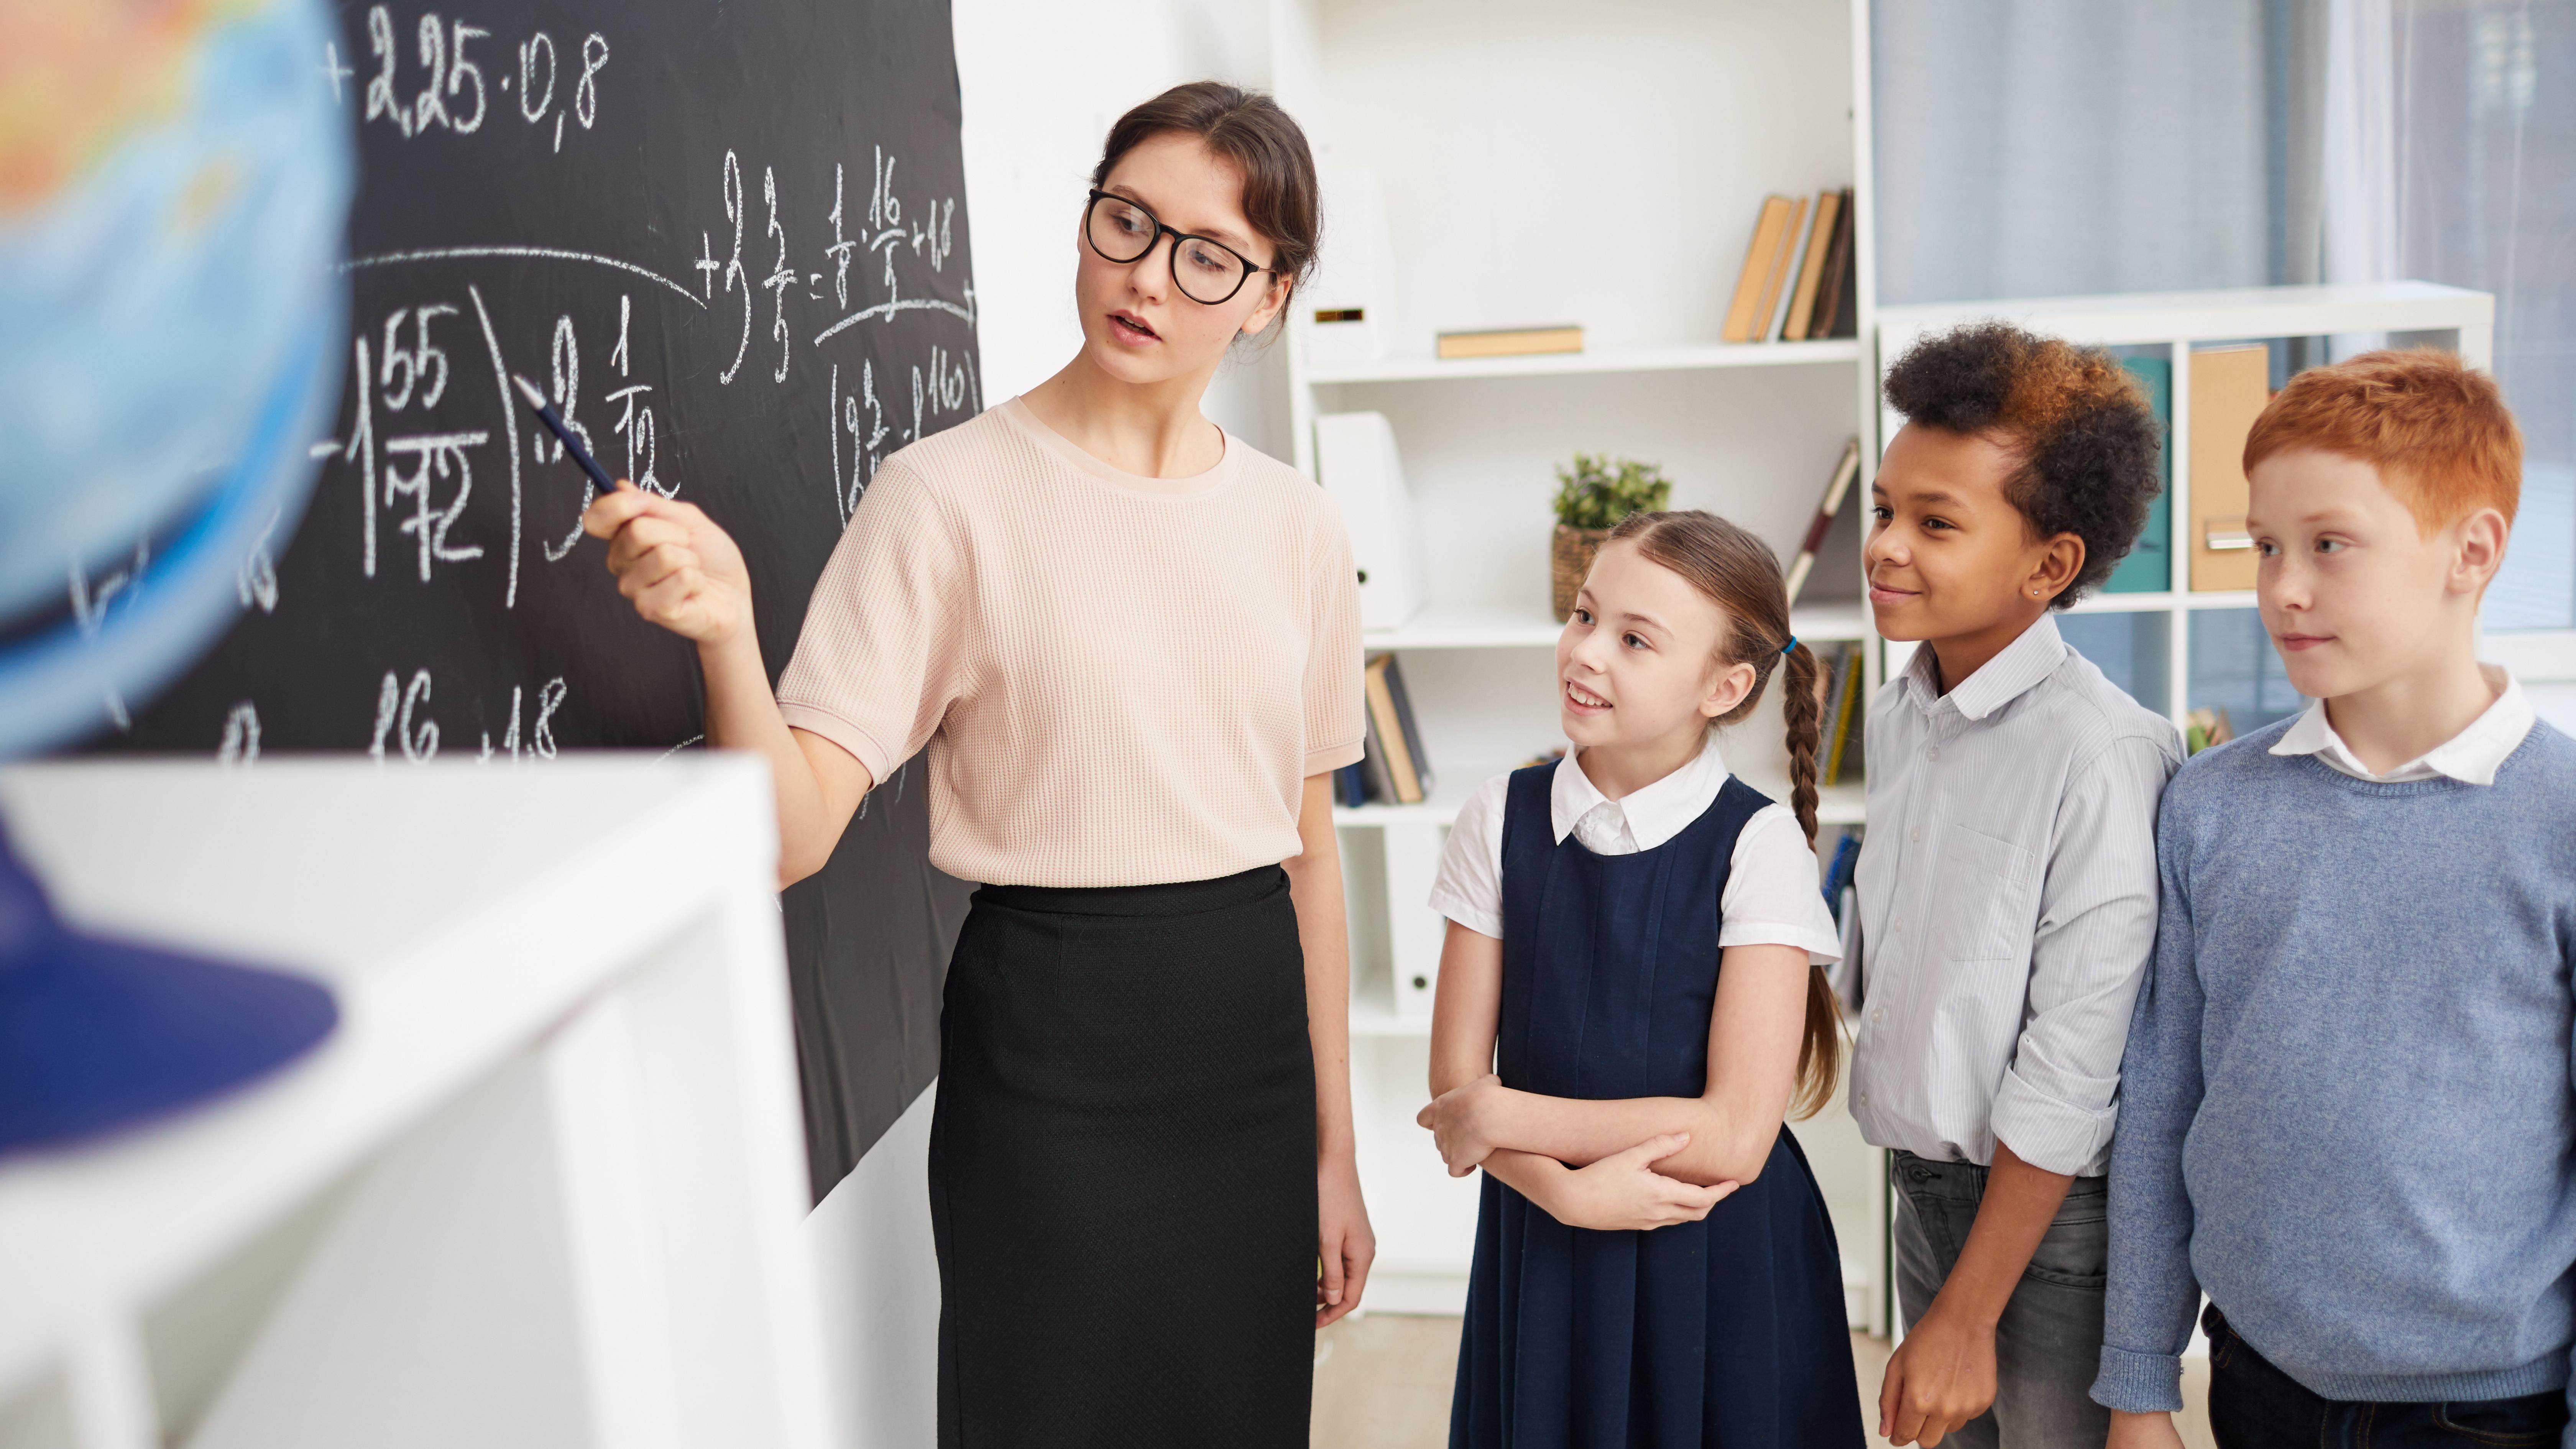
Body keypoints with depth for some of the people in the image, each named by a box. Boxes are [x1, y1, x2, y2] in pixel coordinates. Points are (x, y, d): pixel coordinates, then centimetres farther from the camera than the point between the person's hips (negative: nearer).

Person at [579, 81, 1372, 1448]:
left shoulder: (1297, 526, 4)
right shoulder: (951, 494, -9)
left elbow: (1310, 847, 9)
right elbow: (791, 833, -15)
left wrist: (1333, 1150, 10)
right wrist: (726, 633, -34)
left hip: (1256, 1052, 5)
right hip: (1048, 1064, -4)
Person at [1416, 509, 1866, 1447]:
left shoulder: (1758, 845, -14)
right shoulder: (1503, 818, -4)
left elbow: (1734, 1136, -17)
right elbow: (1455, 1087, -3)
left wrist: (1499, 1115, -13)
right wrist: (1570, 1190, -20)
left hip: (1721, 1265, -2)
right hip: (1543, 1247, 3)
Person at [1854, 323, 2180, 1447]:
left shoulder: (2100, 752, -21)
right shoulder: (1895, 717, 2)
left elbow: (2073, 1066, -20)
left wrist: (1965, 1319, -16)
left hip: (2055, 1214, -6)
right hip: (1922, 1186, 6)